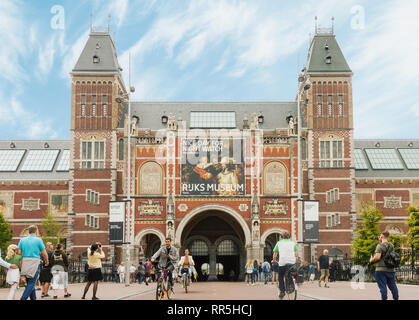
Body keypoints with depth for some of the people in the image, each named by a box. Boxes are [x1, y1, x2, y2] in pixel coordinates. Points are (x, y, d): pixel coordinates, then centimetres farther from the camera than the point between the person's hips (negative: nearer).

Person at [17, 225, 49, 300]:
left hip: (25, 264, 5)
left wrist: (20, 264, 17)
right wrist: (47, 261, 17)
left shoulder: (22, 240, 8)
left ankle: (33, 298, 17)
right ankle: (23, 298, -16)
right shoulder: (38, 240, -2)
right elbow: (44, 253, 0)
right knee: (31, 283, -4)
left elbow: (18, 253, 4)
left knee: (29, 283, 14)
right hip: (35, 263, -5)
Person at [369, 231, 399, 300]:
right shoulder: (391, 246, 10)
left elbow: (377, 257, -22)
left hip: (381, 269, -6)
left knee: (382, 286, -3)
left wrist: (371, 260, -1)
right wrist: (380, 242, 23)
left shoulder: (380, 245, -10)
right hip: (391, 269, 6)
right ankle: (396, 298, 19)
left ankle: (384, 298, -4)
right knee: (392, 285, 15)